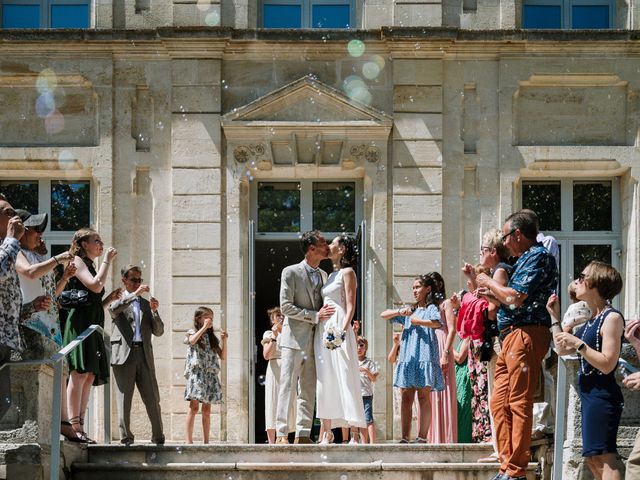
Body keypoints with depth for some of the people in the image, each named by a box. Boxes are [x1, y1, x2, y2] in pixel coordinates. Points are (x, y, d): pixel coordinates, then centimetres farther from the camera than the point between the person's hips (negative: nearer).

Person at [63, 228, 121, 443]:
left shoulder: (90, 266, 27)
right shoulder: (77, 261, 2)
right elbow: (96, 286, -15)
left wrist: (110, 298, 12)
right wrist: (107, 260, -6)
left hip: (92, 325, 9)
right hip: (79, 321, -9)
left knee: (90, 375, 1)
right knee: (80, 372, -17)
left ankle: (79, 426, -2)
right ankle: (74, 426, -21)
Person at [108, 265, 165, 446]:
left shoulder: (145, 303, 20)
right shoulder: (119, 300, 11)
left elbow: (158, 331, 14)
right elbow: (113, 309, -15)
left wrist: (154, 311, -2)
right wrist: (135, 294, -17)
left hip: (144, 354, 3)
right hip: (124, 354, -3)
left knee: (152, 399, -1)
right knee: (124, 399, -2)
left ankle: (158, 438, 4)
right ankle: (126, 438, 2)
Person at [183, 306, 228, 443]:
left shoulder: (213, 338, 19)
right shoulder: (193, 332, 7)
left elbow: (223, 357, 13)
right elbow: (192, 341, -19)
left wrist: (224, 340, 2)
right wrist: (204, 327, -12)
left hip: (210, 374, 5)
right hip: (197, 373, -5)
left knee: (207, 410, 4)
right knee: (194, 407, -12)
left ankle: (206, 441, 5)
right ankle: (189, 440, -15)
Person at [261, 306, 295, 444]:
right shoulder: (268, 334, 6)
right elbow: (266, 355, -7)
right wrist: (274, 337, -11)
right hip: (274, 370, -3)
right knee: (273, 404, -7)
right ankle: (271, 442, -8)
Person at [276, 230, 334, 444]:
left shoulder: (323, 275, 16)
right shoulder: (290, 272, -3)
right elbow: (286, 307, -9)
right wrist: (315, 316, -13)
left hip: (315, 338, 6)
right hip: (294, 338, -6)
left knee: (309, 390, 5)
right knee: (288, 385, -8)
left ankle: (303, 434, 7)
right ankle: (281, 433, -8)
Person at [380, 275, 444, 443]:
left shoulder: (431, 308, 6)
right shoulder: (410, 311, 24)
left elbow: (436, 323, -17)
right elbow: (383, 315, 21)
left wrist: (417, 321, -3)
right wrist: (399, 312, 3)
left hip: (424, 356, -6)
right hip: (407, 357, 6)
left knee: (423, 396, -6)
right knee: (405, 397, -1)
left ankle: (422, 437, -7)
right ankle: (405, 438, -2)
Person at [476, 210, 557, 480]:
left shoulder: (538, 256, -7)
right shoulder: (526, 259, 22)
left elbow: (516, 298, -16)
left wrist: (490, 283, -1)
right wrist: (493, 294, 16)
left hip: (525, 335, -10)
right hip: (511, 337, 10)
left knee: (518, 404, -10)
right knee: (499, 402, 8)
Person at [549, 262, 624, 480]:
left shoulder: (612, 317, -13)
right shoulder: (591, 321, 16)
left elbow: (607, 364, -20)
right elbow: (563, 349, 21)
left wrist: (578, 344, -22)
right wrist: (555, 317, 19)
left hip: (602, 395, -10)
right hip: (589, 394, 10)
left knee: (604, 457, -13)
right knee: (592, 459, 12)